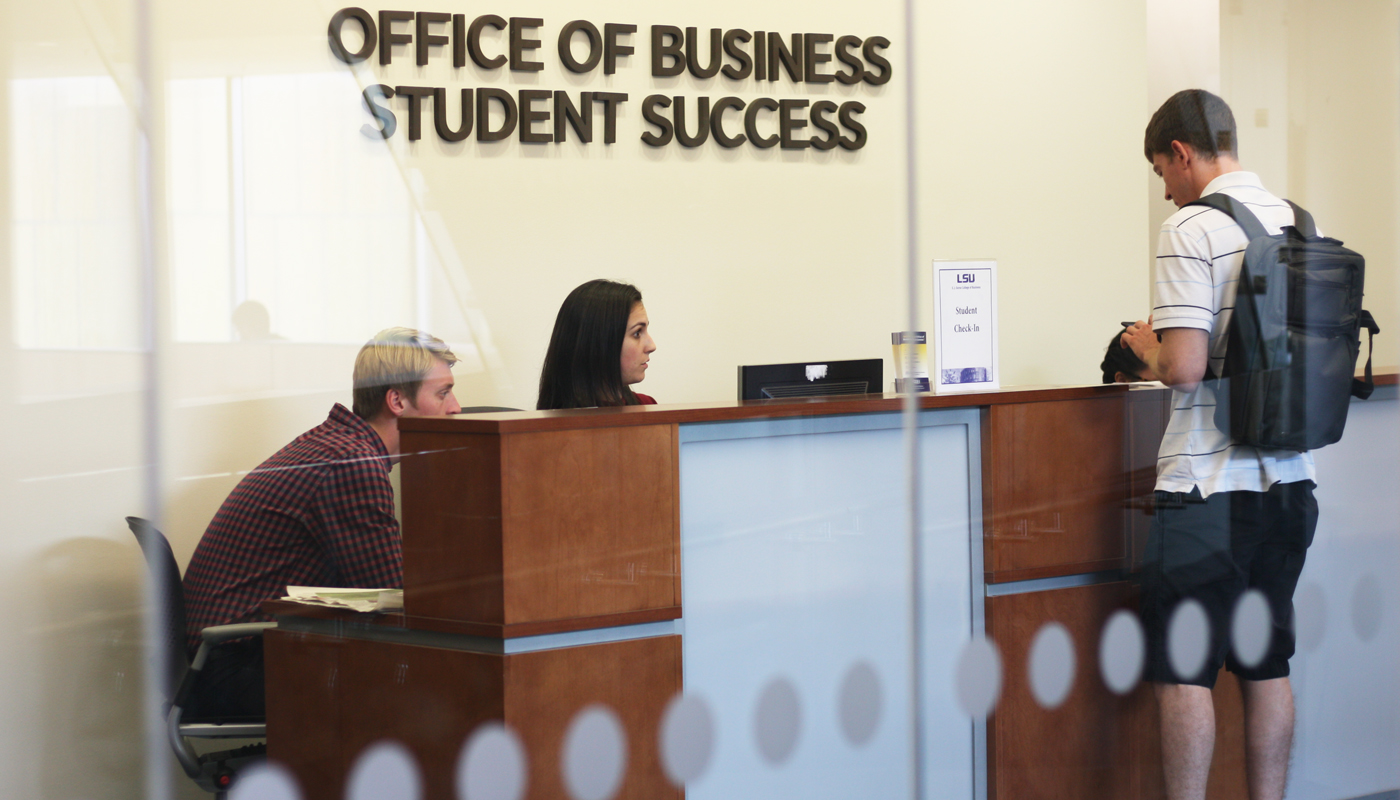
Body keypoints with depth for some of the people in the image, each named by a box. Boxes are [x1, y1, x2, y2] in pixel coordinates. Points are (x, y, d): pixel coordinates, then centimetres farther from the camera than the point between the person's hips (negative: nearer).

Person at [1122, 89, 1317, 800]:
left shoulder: (1191, 228, -14)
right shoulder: (1298, 223, 9)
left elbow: (1184, 367, -21)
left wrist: (1146, 344, 1)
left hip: (1209, 490, -7)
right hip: (1289, 482, 7)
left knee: (1182, 672, -1)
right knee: (1267, 667, 12)